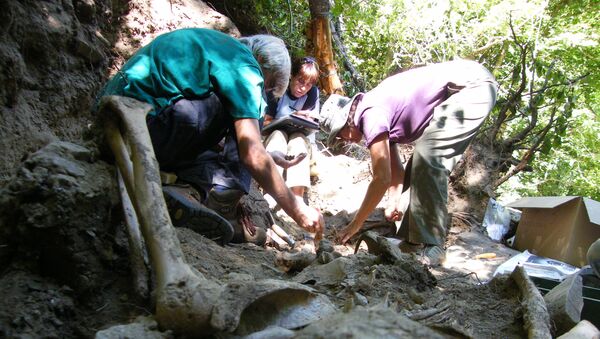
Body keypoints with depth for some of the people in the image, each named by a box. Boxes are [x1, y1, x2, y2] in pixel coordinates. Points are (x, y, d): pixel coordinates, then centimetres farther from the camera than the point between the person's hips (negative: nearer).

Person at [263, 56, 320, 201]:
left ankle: (297, 197, -49)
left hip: (303, 141, 0)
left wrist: (307, 119, -25)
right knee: (278, 134, -33)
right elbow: (266, 122, -7)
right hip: (277, 139, 0)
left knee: (298, 138, -33)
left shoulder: (313, 94, -7)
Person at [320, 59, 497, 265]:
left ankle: (430, 246, -12)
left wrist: (355, 225, -8)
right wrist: (394, 202, 6)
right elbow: (394, 168, 17)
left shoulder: (370, 114, -18)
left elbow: (381, 179, -17)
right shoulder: (380, 113, 11)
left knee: (427, 160, -18)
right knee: (424, 164, 9)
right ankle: (412, 238, 13)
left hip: (472, 85, -11)